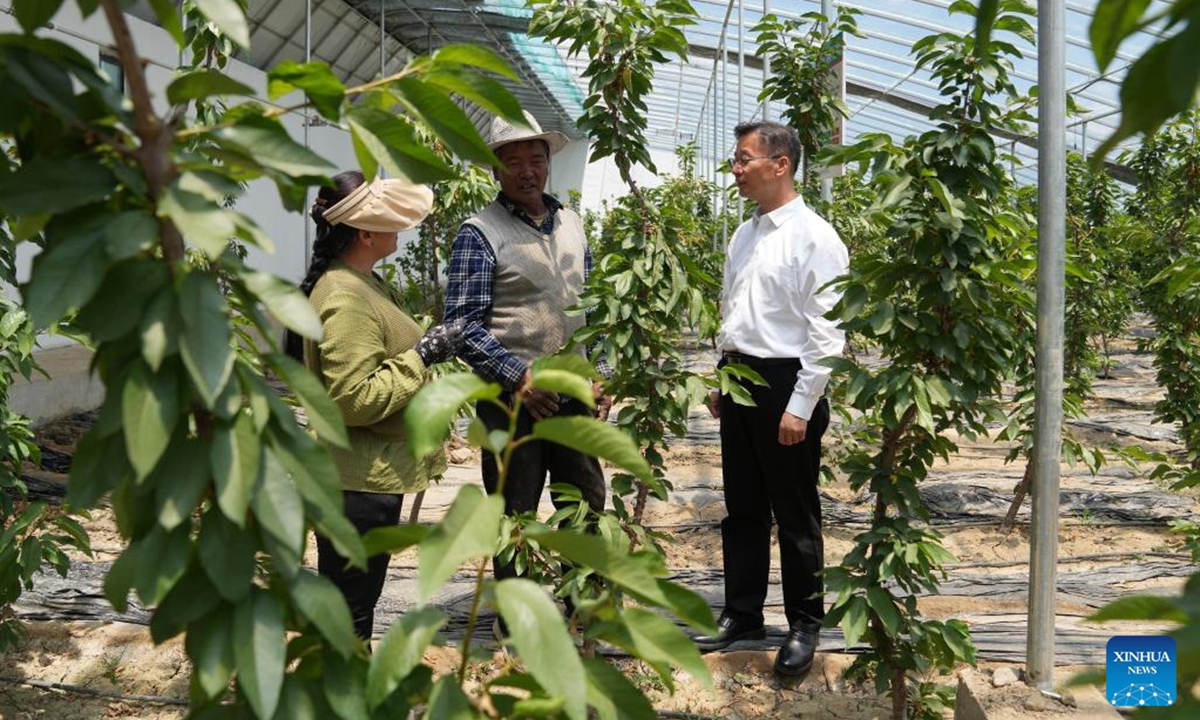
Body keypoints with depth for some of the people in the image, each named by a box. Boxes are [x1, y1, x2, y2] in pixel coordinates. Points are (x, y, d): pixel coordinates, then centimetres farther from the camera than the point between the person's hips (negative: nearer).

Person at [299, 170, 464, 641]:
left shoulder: (361, 283, 10)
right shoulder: (345, 298, -23)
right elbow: (353, 400, -26)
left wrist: (427, 347, 13)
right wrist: (420, 358, -22)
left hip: (371, 475, 11)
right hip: (361, 482, -11)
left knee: (354, 603, 22)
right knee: (349, 610, 2)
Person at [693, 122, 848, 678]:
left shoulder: (814, 237, -12)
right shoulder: (743, 235, 11)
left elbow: (826, 332, -15)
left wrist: (801, 407, -17)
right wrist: (720, 380, 16)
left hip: (784, 383, -7)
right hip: (738, 378, 8)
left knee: (795, 516, 5)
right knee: (742, 507, 16)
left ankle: (804, 625, 20)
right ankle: (742, 613, 29)